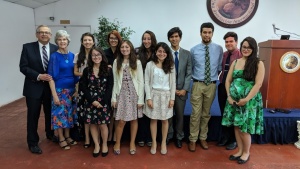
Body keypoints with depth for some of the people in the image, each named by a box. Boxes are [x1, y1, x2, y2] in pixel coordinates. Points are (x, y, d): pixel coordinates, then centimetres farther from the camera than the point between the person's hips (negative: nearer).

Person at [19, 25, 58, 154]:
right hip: (34, 87, -2)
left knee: (50, 113, 17)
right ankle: (33, 142, 23)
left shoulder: (55, 49, 0)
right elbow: (23, 67, -9)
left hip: (50, 86, 2)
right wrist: (38, 76, -20)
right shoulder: (27, 47, -5)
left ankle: (50, 134, 40)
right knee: (33, 115, 7)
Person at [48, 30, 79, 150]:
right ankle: (61, 139, 20)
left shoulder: (72, 55, 5)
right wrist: (54, 94, -16)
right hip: (60, 89, -5)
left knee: (70, 113, 13)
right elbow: (51, 77, -11)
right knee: (60, 113, 4)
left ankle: (67, 136, 28)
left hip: (72, 89, 5)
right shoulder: (54, 56, -8)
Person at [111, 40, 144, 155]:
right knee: (121, 121, -1)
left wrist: (140, 99, -6)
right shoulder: (116, 62, 4)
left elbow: (141, 81, -2)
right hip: (121, 94, 0)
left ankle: (132, 143, 24)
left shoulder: (137, 62, 1)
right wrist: (113, 97, -1)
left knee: (134, 119, 8)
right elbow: (114, 81, 3)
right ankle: (117, 143, 20)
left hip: (134, 94, 0)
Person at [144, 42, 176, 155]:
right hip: (154, 94, -1)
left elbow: (173, 83, 3)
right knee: (153, 119, 6)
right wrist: (148, 98, -9)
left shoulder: (170, 66, 3)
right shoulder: (150, 65, -1)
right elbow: (147, 82, -3)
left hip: (166, 95, 1)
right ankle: (154, 143, 21)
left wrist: (172, 98, -3)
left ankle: (164, 143, 24)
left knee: (165, 120, 9)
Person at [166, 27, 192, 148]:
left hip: (181, 90, 2)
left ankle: (179, 138, 26)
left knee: (180, 115, 11)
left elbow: (189, 73, 2)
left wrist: (185, 89, -7)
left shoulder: (187, 54, 4)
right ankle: (168, 137, 27)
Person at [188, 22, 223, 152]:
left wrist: (216, 77, 3)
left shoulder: (219, 49, 1)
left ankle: (203, 138, 28)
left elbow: (220, 67, 10)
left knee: (206, 114, 13)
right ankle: (193, 140, 14)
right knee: (195, 114, 0)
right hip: (197, 85, -1)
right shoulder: (194, 50, -1)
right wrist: (194, 78, 5)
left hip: (211, 85, 2)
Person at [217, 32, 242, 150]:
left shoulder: (241, 55, -12)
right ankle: (224, 137, 33)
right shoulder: (224, 55, 9)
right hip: (222, 87, 6)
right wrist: (221, 82, 1)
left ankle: (233, 140, 27)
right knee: (224, 114, 16)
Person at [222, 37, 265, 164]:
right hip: (234, 99, 4)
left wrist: (246, 99, -17)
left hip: (250, 100, -4)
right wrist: (229, 96, -3)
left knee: (244, 128, 2)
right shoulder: (235, 62, 8)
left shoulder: (258, 64, -4)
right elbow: (228, 80, 8)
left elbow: (258, 84, -11)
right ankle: (240, 150, 29)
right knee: (236, 126, 11)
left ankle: (246, 152, 24)